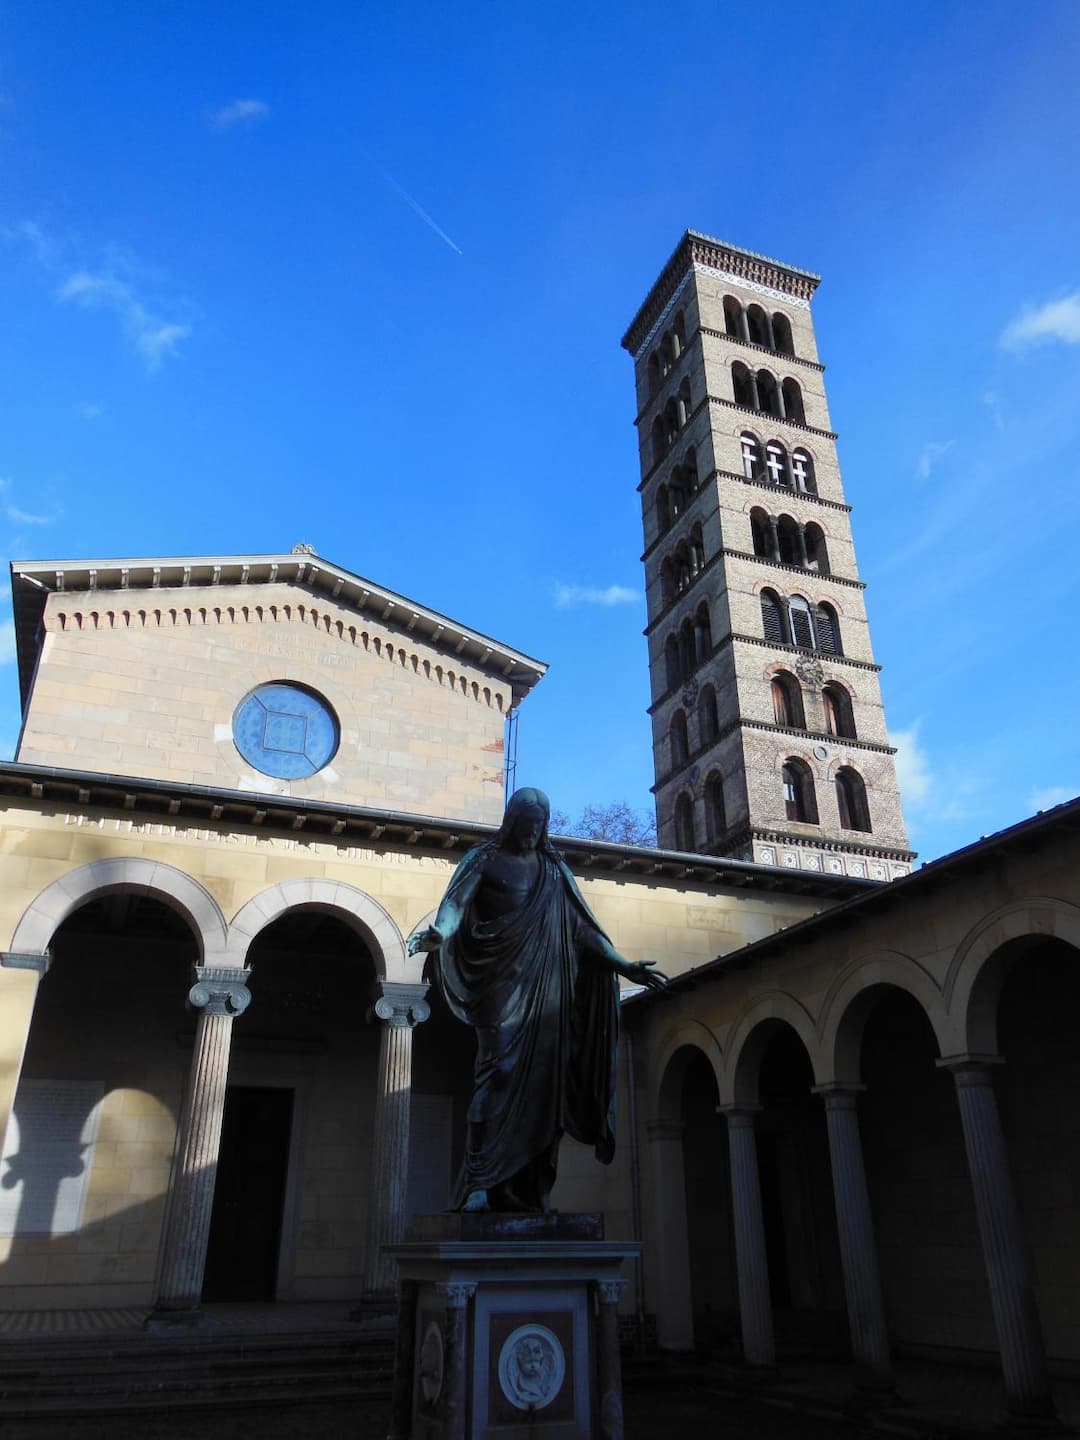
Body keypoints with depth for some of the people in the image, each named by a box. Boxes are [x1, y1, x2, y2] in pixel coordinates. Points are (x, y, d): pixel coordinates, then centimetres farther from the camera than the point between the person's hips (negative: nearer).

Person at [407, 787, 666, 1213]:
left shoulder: (553, 869, 17)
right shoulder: (486, 859, 5)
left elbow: (582, 926, 18)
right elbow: (456, 901, -12)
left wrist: (624, 966, 12)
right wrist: (437, 933, -34)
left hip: (545, 988, 4)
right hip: (502, 984, -4)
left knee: (541, 1077, 0)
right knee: (498, 1072, -13)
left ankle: (527, 1190, 5)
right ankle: (478, 1185, -10)